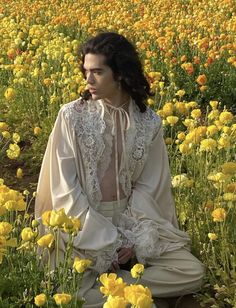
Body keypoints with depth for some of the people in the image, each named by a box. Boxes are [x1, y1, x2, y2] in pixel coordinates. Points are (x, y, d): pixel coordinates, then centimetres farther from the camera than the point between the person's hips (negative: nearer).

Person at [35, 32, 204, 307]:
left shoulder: (150, 123, -2)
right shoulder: (71, 116, -8)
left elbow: (148, 187, 1)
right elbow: (65, 188, -9)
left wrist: (133, 238, -15)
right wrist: (102, 241, -15)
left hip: (131, 219, 3)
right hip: (83, 223, -2)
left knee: (192, 273, -13)